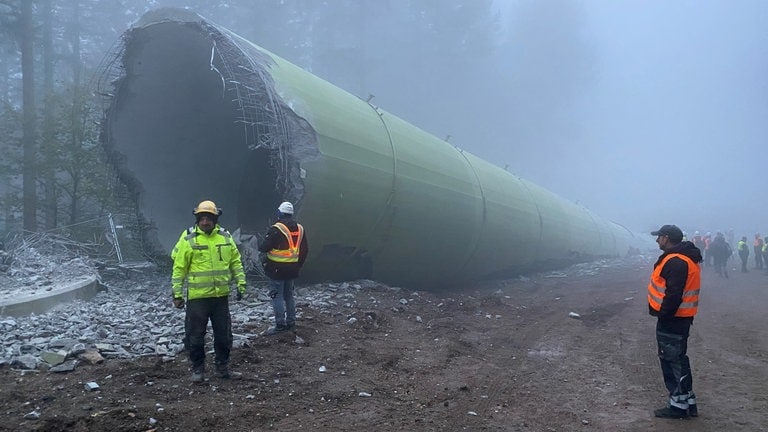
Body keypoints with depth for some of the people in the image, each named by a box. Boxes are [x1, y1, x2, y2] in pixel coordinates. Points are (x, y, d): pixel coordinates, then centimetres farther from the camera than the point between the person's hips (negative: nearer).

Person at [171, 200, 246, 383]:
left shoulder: (225, 237, 4)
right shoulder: (188, 238, -7)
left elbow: (236, 262, 11)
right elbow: (179, 268, -5)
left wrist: (241, 284, 5)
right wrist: (177, 294, -7)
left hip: (221, 295, 4)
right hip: (197, 297, -3)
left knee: (224, 334, 11)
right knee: (196, 335, 5)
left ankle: (223, 368, 25)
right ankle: (198, 370, 20)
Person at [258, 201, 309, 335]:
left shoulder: (276, 229, -16)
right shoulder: (299, 229, 6)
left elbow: (264, 247, -15)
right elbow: (305, 250, 11)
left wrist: (260, 246, 9)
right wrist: (298, 265, 21)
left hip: (277, 269, -7)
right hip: (292, 269, 7)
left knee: (277, 296, -1)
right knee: (289, 295, 17)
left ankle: (280, 325, -2)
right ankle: (291, 323, 21)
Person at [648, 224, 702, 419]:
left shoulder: (676, 262, -22)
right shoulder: (682, 258, 13)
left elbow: (674, 294, -27)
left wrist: (663, 315, -19)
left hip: (672, 320, -11)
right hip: (678, 317, 11)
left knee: (672, 361, -2)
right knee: (677, 359, 17)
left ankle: (679, 405, 5)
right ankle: (687, 402, 24)